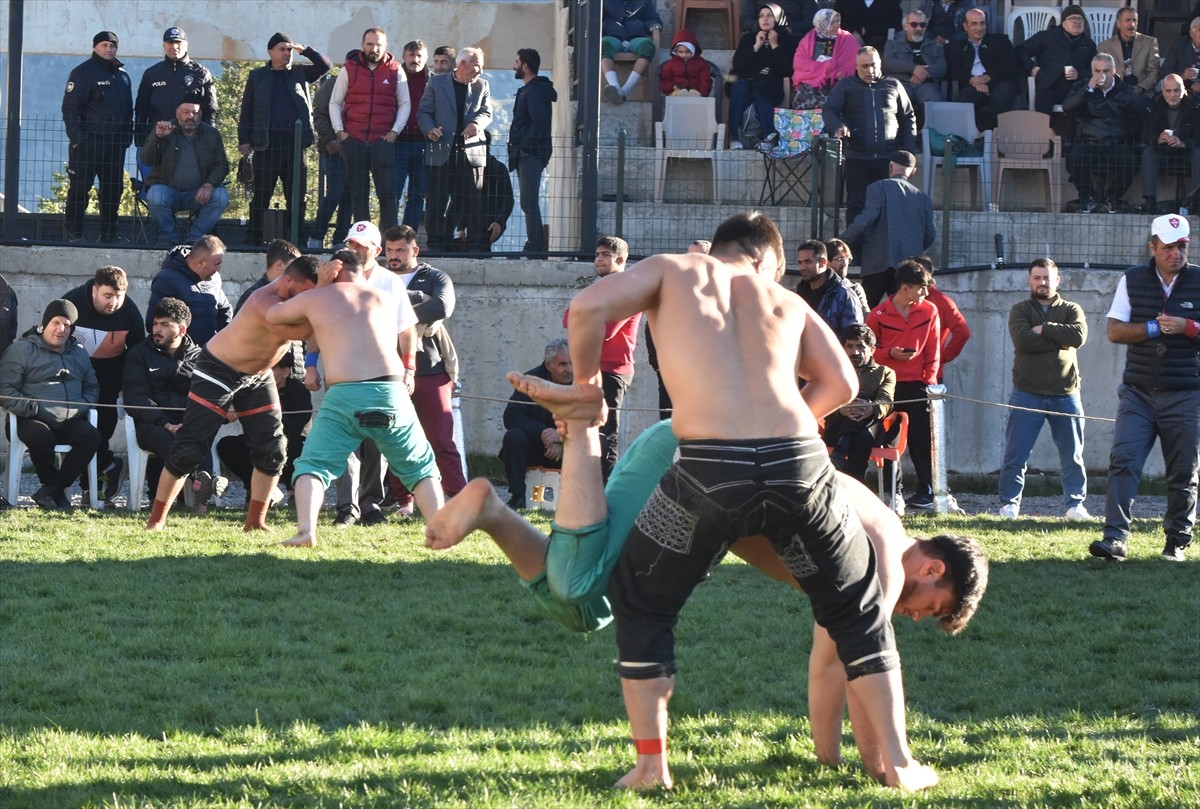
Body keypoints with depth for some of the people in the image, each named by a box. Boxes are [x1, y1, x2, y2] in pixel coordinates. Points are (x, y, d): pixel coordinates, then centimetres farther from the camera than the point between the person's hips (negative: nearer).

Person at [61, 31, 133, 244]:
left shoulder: (122, 76, 17)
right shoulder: (83, 73, -3)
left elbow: (128, 110, 23)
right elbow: (70, 108, -8)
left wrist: (128, 136, 13)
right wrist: (76, 137, -15)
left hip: (115, 143, 6)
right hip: (89, 141, -6)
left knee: (114, 189, 7)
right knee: (80, 188, -6)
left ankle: (108, 234, 14)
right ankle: (74, 234, -4)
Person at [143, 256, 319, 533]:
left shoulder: (296, 292, -9)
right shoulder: (267, 303, -35)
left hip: (257, 376, 8)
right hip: (219, 372, -8)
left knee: (272, 450, 0)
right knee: (189, 448, -8)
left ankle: (255, 521, 9)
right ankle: (156, 519, 0)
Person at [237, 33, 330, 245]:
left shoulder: (299, 73, 13)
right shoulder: (258, 76, 8)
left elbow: (324, 66, 6)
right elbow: (246, 111, 6)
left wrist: (305, 51, -3)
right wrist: (244, 140, -1)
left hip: (294, 144, 2)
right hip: (267, 144, -2)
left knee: (296, 197, 4)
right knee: (261, 196, 0)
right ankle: (255, 241, 3)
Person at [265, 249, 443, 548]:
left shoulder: (316, 299, 14)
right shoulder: (385, 301, 21)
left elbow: (272, 316, 30)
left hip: (343, 396, -2)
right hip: (391, 393, 2)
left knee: (313, 465, 7)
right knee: (420, 467, 17)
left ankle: (306, 529, -14)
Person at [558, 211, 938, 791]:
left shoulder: (674, 271, 18)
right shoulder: (786, 302, 25)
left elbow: (588, 306, 3)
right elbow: (840, 384, 21)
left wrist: (585, 384, 19)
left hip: (708, 470, -2)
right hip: (798, 464, 2)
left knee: (641, 601, 22)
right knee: (857, 609, 24)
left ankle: (651, 763, 16)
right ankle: (898, 763, 21)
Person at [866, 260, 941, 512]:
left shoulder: (929, 312, 2)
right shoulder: (879, 315, -1)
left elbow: (933, 351, 5)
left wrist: (929, 380, -2)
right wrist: (889, 353, -13)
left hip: (917, 384, 0)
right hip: (887, 384, 0)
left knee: (921, 439, -2)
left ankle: (926, 492, 1)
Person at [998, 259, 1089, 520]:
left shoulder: (1071, 310, 8)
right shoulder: (1020, 310, 5)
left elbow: (1079, 336, -13)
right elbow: (1023, 340, -15)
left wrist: (1044, 329, -12)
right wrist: (1061, 340, -13)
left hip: (1065, 395, 1)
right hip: (1027, 395, -1)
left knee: (1073, 456, 5)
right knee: (1015, 455, -1)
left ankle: (1075, 504, 14)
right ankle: (1009, 504, 6)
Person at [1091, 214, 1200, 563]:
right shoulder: (1132, 280, 5)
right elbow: (1114, 331, 2)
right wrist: (1154, 328, -12)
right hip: (1138, 391, 1)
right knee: (1123, 461, -13)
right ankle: (1115, 538, -18)